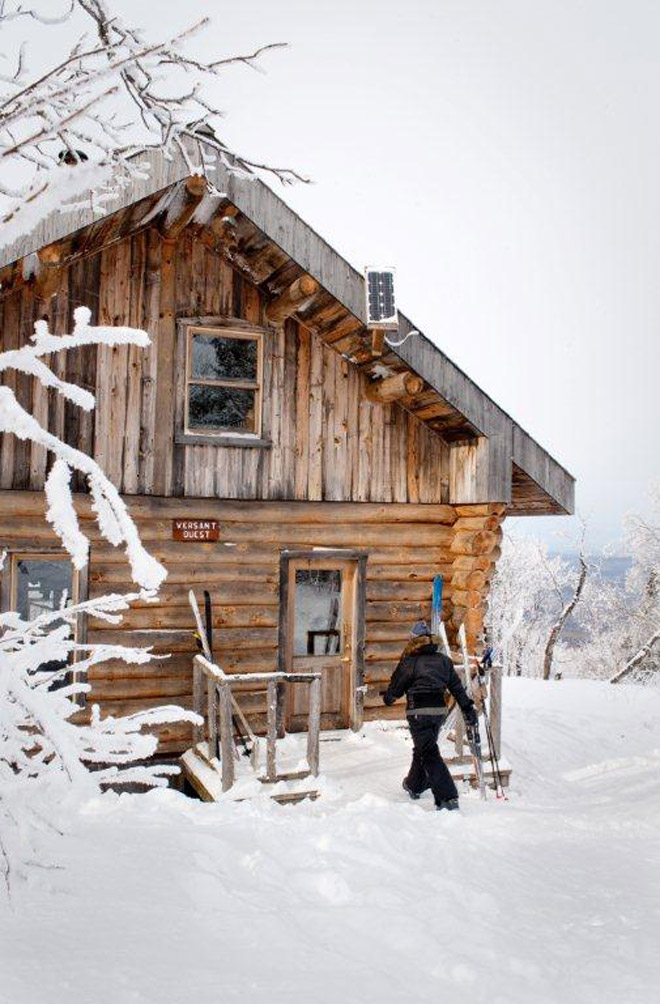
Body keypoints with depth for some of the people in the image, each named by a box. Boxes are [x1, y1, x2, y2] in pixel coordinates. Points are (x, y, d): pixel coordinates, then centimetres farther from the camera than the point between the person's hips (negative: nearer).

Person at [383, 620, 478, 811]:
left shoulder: (409, 663, -8)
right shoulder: (443, 660, 7)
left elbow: (395, 687, 2)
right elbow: (457, 687, 8)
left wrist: (388, 697, 23)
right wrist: (468, 708, 12)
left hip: (418, 713, -6)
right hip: (439, 710, 6)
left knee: (429, 754, -8)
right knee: (423, 748, 25)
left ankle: (448, 797, -19)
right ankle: (414, 785, 42)